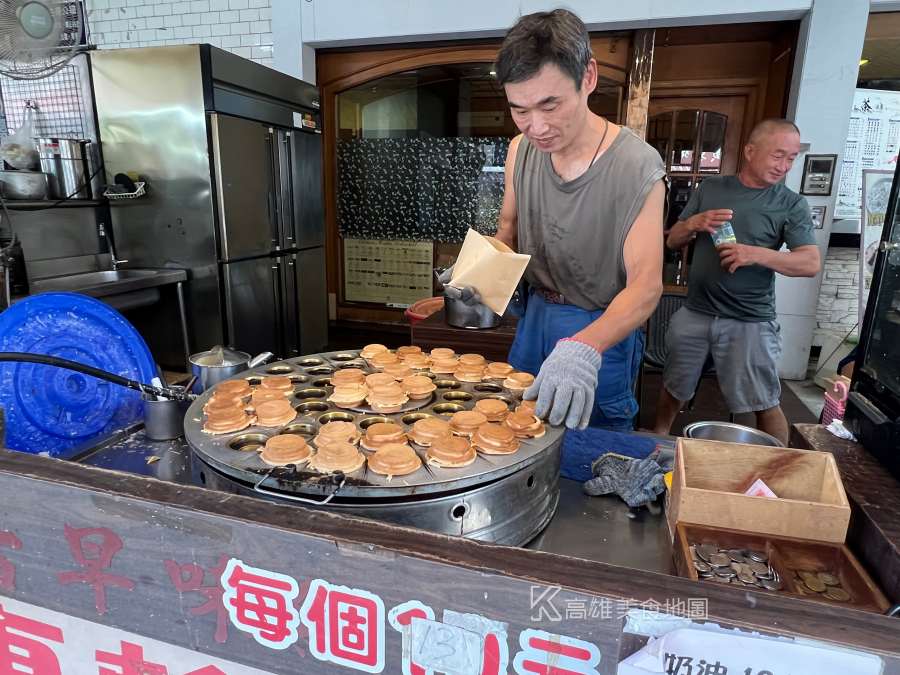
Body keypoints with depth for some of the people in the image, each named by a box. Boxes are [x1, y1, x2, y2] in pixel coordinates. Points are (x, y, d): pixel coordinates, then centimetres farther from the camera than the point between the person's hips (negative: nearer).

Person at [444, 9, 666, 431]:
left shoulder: (637, 167, -23)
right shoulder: (521, 149, -6)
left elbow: (645, 284, -26)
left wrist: (585, 346, -45)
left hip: (606, 326, -5)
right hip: (536, 312, 5)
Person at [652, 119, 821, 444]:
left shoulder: (792, 205, -3)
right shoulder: (710, 188, 5)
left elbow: (811, 263, -11)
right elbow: (672, 241, 8)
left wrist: (757, 254, -25)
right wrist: (694, 224, -13)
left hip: (749, 322, -2)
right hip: (695, 313, 3)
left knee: (765, 403, 3)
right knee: (674, 387, 18)